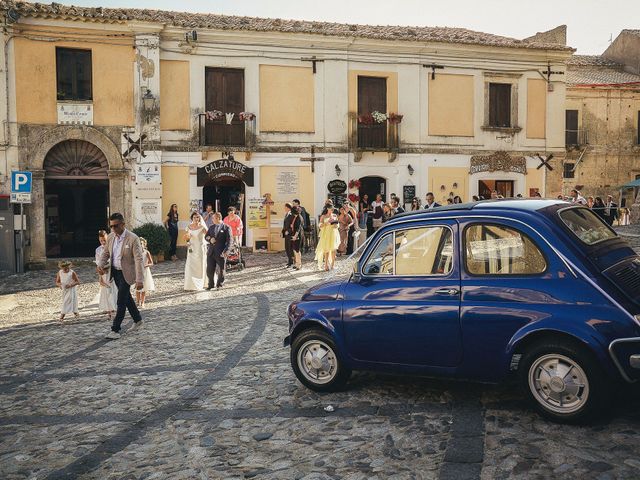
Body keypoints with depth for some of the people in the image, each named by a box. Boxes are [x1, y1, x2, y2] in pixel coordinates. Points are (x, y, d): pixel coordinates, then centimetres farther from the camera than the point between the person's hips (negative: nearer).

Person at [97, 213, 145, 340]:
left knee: (121, 301, -8)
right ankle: (137, 320, 38)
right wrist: (100, 265, -8)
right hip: (115, 271, 7)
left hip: (126, 273, -7)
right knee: (126, 297, 20)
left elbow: (139, 259, -23)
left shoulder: (133, 239, -20)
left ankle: (115, 330, -1)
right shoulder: (110, 237, 0)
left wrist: (139, 280, -30)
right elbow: (106, 253, 13)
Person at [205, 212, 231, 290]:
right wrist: (210, 239, -7)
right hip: (211, 252, 4)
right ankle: (211, 284, 18)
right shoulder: (211, 227, 16)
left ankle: (219, 284, 20)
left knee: (220, 270, 5)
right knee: (209, 269, 3)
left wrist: (225, 251, -17)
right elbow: (206, 237, 17)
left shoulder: (226, 228, -2)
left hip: (221, 253, -4)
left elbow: (229, 241, -7)